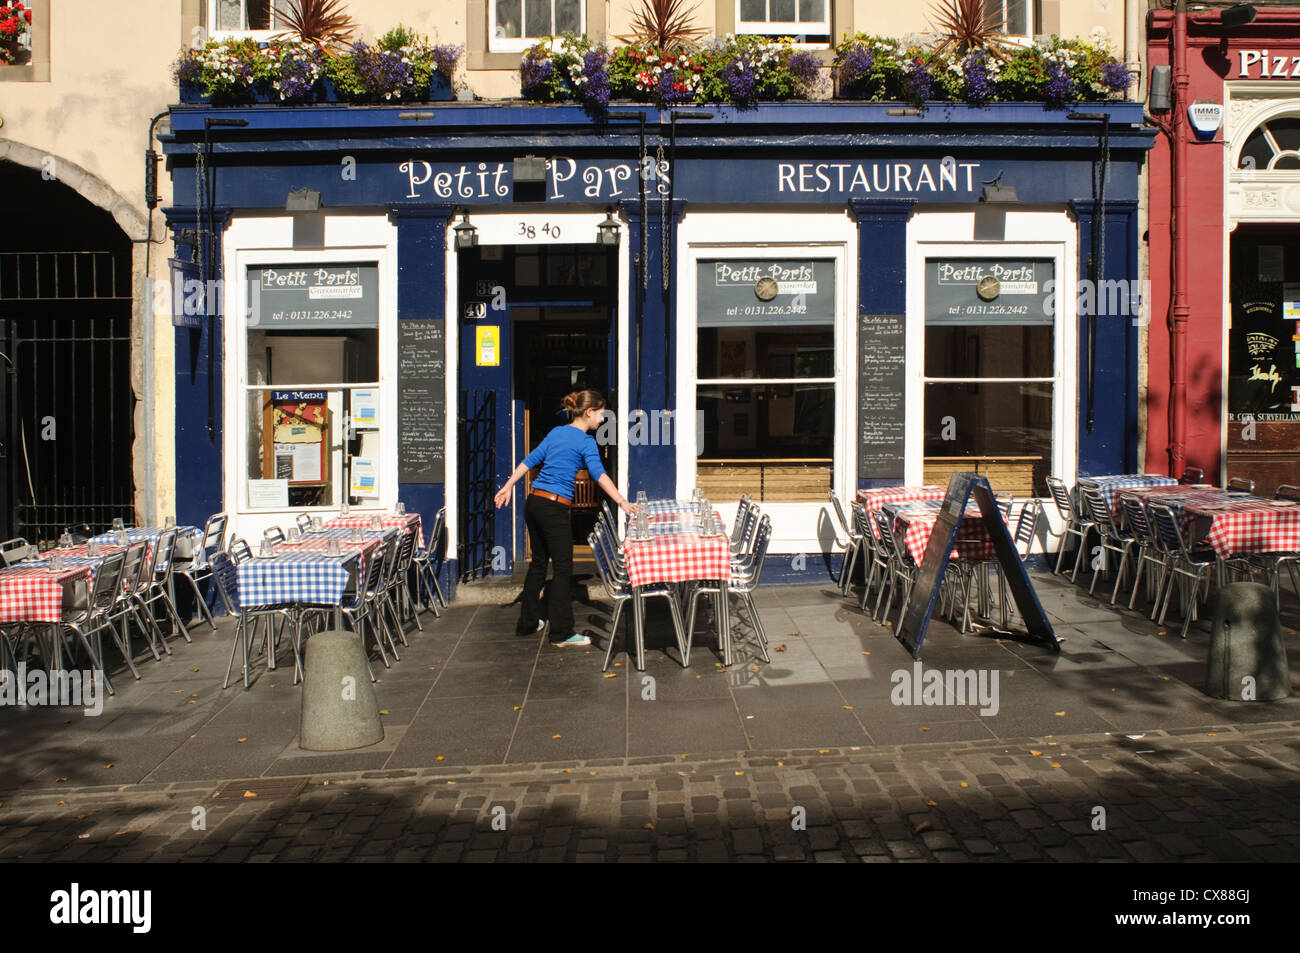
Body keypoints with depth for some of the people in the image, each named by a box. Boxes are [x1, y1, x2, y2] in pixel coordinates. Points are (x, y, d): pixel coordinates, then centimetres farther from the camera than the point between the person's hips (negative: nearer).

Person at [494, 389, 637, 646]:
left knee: (538, 562, 18)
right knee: (563, 569, -1)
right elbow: (599, 474, -21)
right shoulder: (585, 441, -7)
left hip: (534, 502, 8)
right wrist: (622, 502, -28)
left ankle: (528, 622, 27)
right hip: (554, 508, -8)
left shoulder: (556, 432, 15)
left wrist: (508, 487, 19)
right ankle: (561, 633, 1)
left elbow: (530, 461, 16)